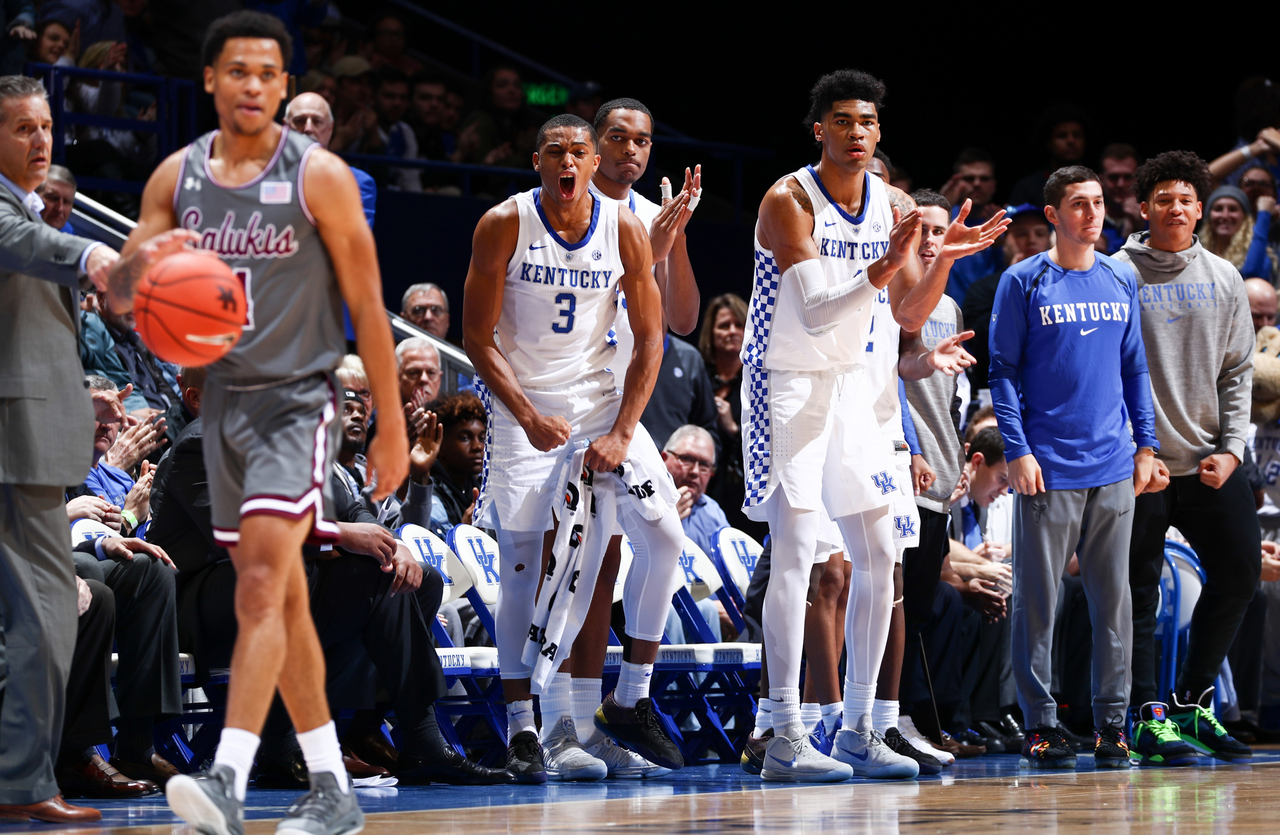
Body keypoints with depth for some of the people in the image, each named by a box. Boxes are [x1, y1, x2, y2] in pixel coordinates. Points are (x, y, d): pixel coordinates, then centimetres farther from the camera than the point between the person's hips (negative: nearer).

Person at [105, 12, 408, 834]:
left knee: (262, 587, -19)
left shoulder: (320, 176, -7)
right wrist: (141, 264, -20)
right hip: (223, 399, 5)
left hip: (298, 402, -5)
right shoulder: (177, 177, 6)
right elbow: (120, 298, 5)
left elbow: (367, 306, -4)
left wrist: (392, 424, -5)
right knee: (281, 600, 10)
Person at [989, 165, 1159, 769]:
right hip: (1048, 469, -4)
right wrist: (1016, 451, -11)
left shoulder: (1121, 281, 12)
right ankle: (1040, 724, 3)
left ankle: (1111, 720, 10)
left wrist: (1145, 444, 10)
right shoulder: (1024, 283, -1)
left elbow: (1135, 367, 17)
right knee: (1038, 596, -2)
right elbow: (1003, 372, -2)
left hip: (1113, 469, 4)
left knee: (1112, 595, 5)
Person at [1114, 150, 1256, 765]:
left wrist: (1231, 448, 0)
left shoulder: (1223, 278, 10)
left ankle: (1192, 702, 15)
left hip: (1211, 461, 5)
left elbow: (1238, 370, 12)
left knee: (1239, 575, 3)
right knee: (1139, 592, -3)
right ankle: (1149, 715, 2)